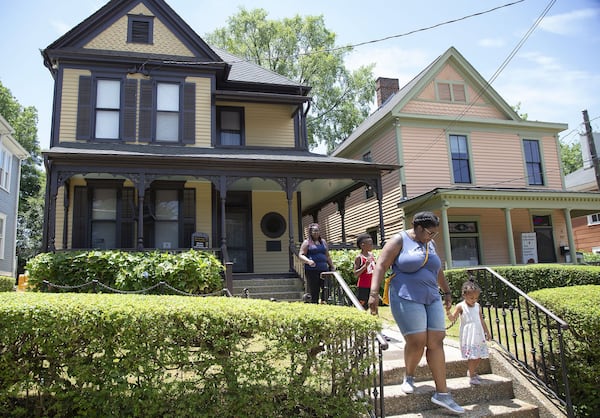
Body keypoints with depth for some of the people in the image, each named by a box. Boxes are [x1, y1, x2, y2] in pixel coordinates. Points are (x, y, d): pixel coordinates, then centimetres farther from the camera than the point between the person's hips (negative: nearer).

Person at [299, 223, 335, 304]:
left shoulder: (323, 242, 20)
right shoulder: (307, 242, 5)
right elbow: (301, 255, -4)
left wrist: (332, 267, 21)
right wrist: (308, 261, -22)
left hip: (324, 270, 4)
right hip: (312, 270, -4)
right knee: (314, 293, -4)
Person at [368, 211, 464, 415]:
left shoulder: (430, 244, 15)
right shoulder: (399, 241, -5)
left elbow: (438, 270, 28)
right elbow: (381, 266, -12)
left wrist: (447, 292, 30)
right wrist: (373, 293, -22)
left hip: (432, 299, 6)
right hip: (407, 299, -6)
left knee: (436, 342, 0)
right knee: (417, 341, -10)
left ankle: (441, 393, 7)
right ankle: (409, 377, 19)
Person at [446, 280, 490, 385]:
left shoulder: (477, 306, 8)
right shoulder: (460, 306, -6)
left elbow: (481, 320, 17)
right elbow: (453, 318, -7)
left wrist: (486, 332, 19)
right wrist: (448, 313, -26)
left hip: (478, 335, 6)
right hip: (468, 336, -6)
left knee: (479, 356, 10)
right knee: (472, 356, -8)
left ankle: (472, 371, 32)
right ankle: (471, 377, 5)